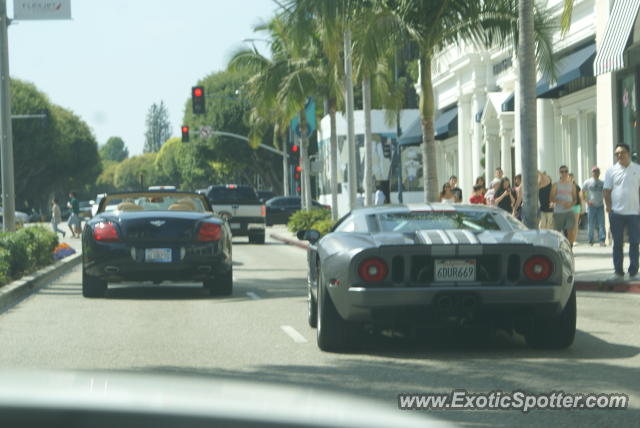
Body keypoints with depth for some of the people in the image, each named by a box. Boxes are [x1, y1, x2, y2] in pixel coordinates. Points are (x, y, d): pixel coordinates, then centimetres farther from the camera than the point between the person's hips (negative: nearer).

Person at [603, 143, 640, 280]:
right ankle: (618, 272, 9)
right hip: (616, 212, 0)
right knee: (617, 243, 3)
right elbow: (607, 190, 6)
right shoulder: (611, 171, 5)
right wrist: (608, 206, -2)